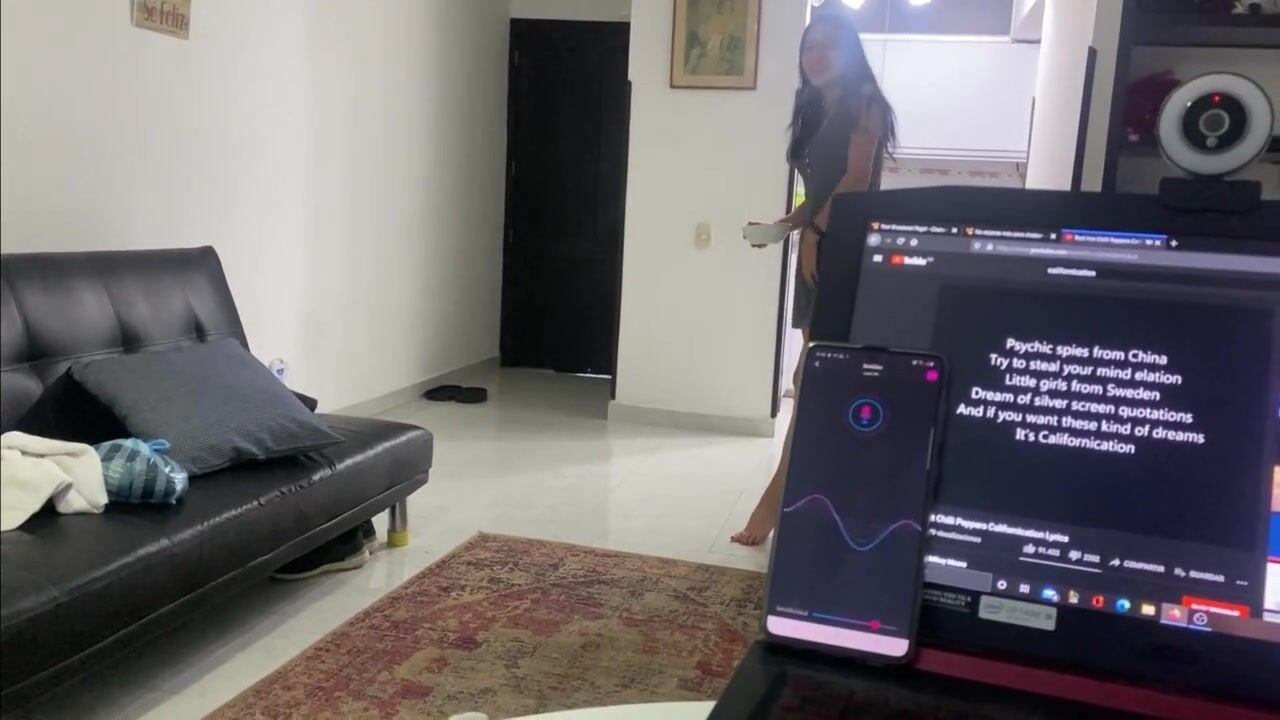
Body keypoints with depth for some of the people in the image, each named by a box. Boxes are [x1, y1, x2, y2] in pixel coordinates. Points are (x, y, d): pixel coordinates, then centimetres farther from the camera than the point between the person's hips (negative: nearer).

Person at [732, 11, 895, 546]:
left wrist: (814, 232, -18)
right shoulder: (815, 114, 19)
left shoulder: (865, 103, -2)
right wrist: (783, 225, 3)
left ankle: (779, 492, -8)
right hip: (816, 249, 8)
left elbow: (857, 179, -14)